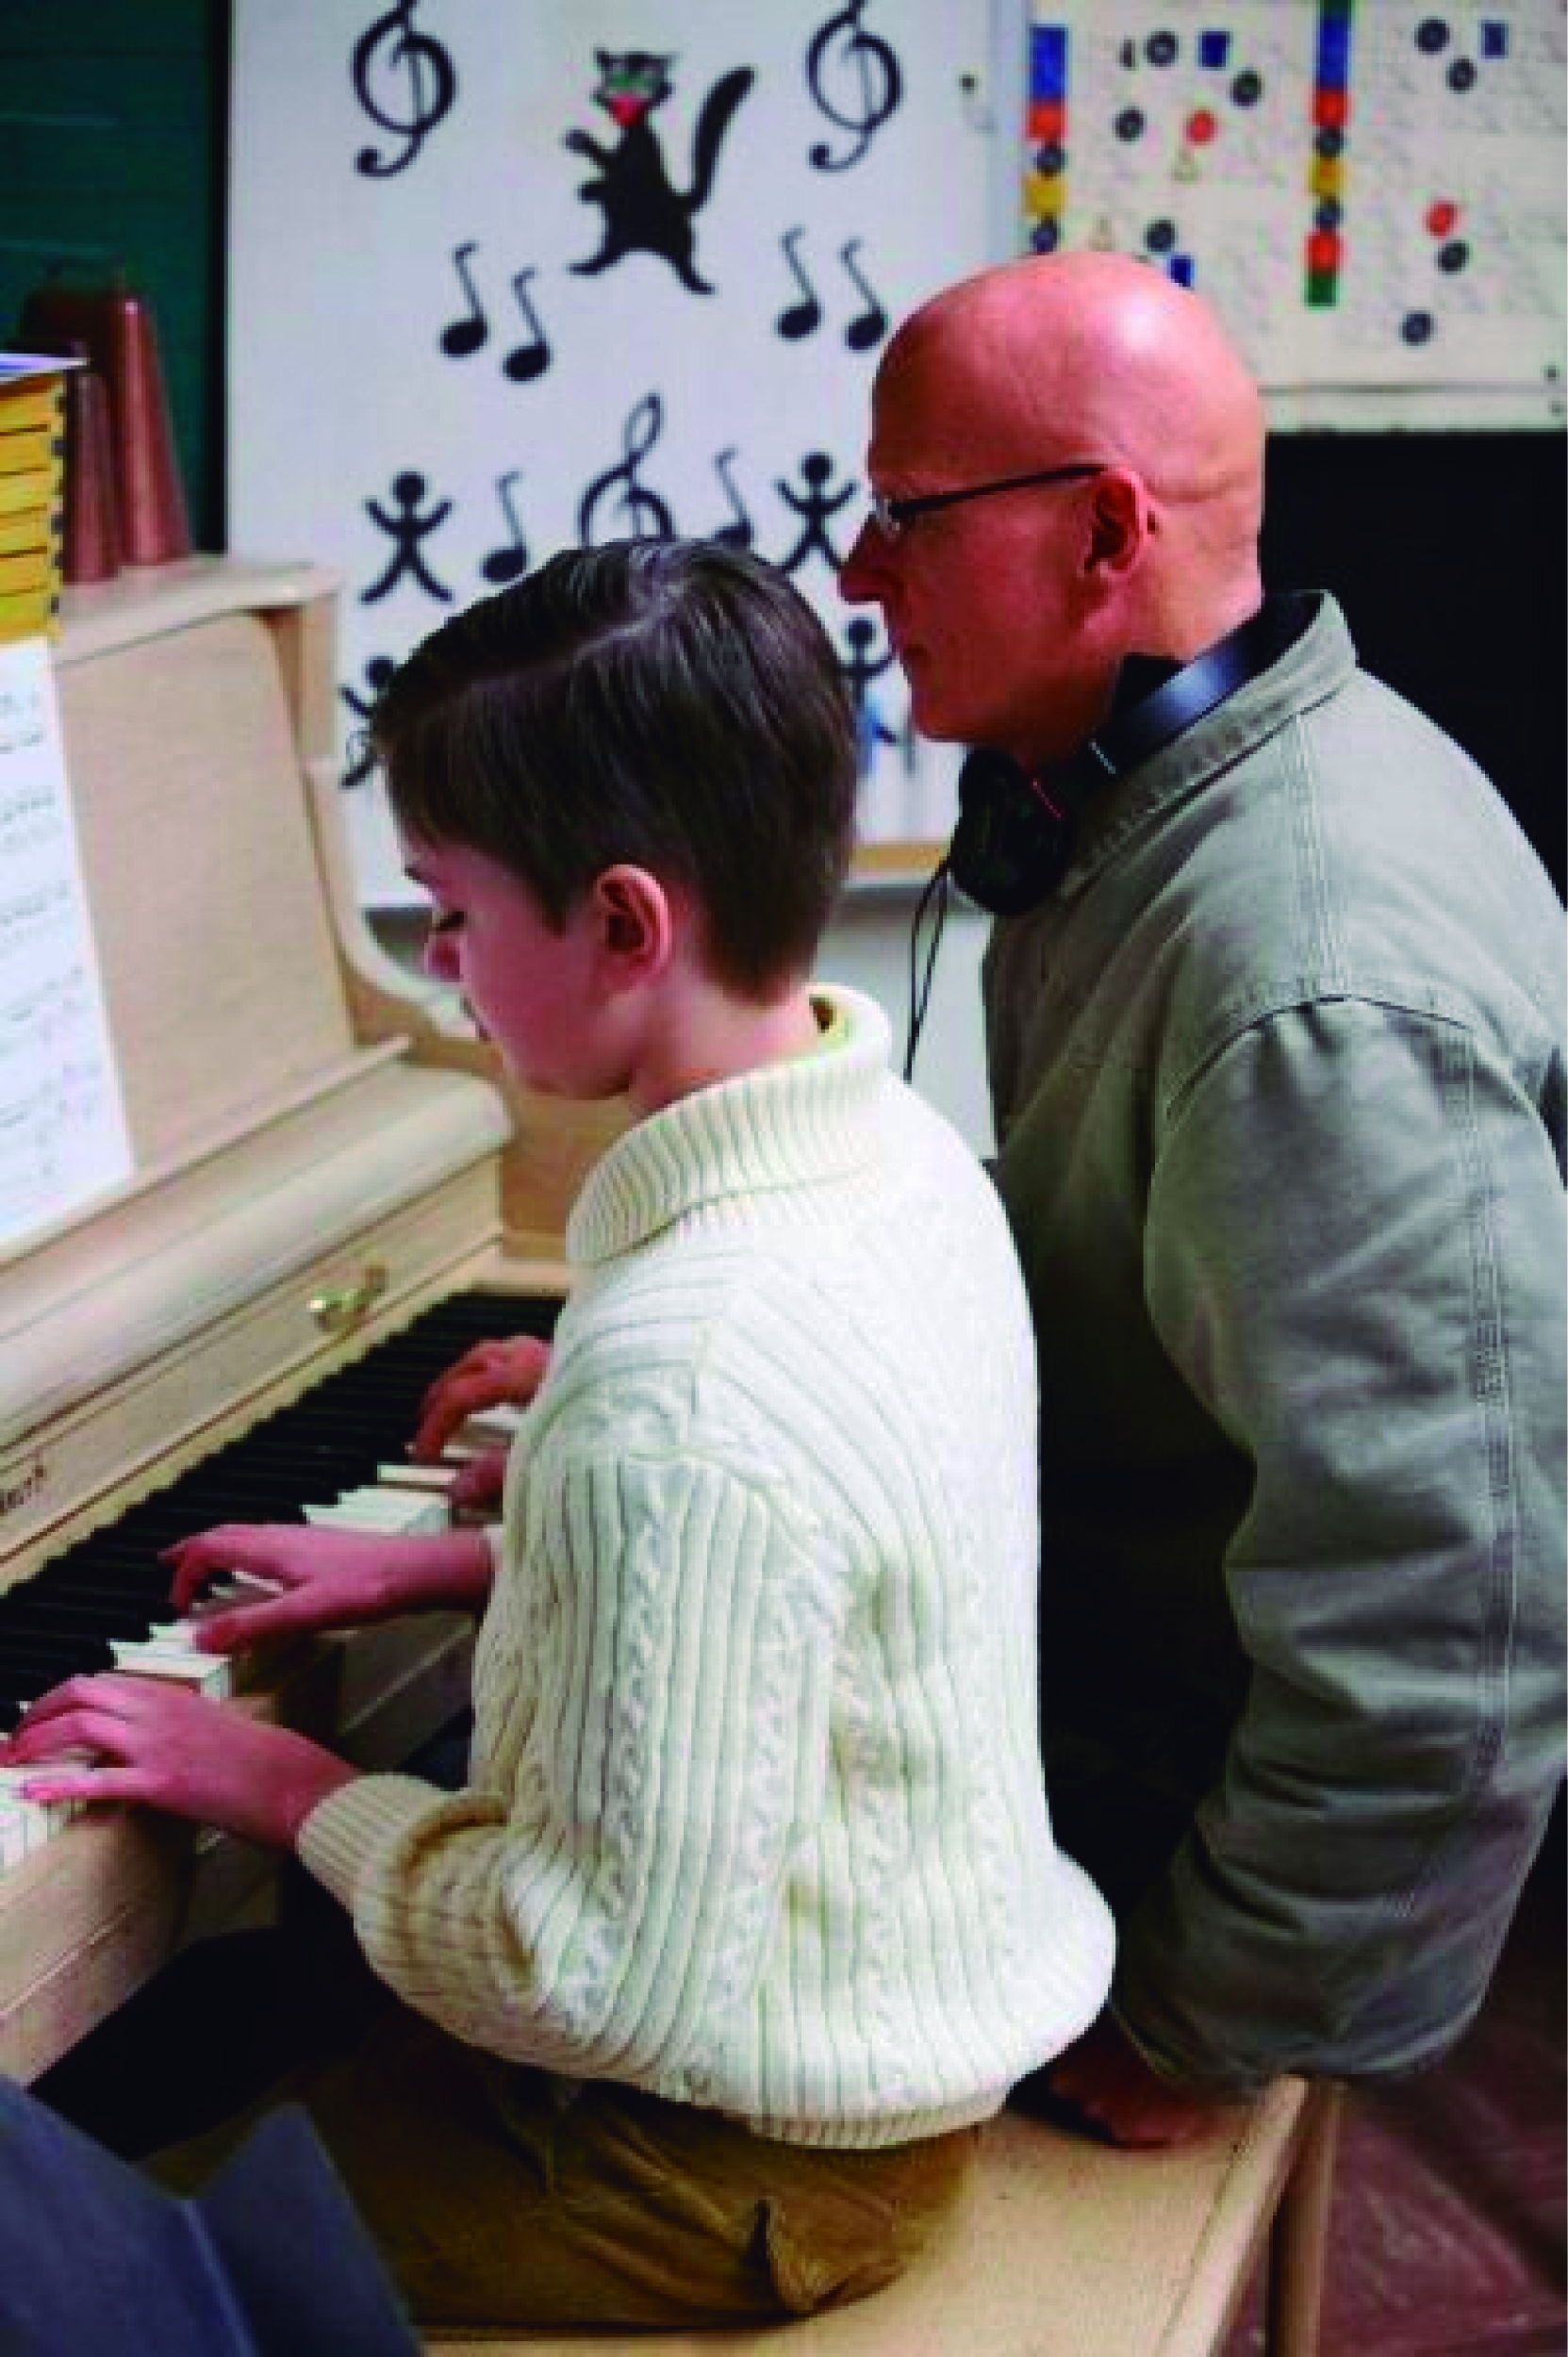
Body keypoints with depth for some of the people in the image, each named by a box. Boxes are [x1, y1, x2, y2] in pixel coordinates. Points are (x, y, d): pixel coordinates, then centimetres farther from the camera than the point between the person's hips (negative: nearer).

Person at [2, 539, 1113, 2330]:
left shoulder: (681, 1390, -35)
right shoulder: (901, 1157, -5)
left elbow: (614, 1984, -28)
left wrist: (295, 1794, -15)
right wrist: (448, 1567, 7)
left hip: (754, 2167, -8)